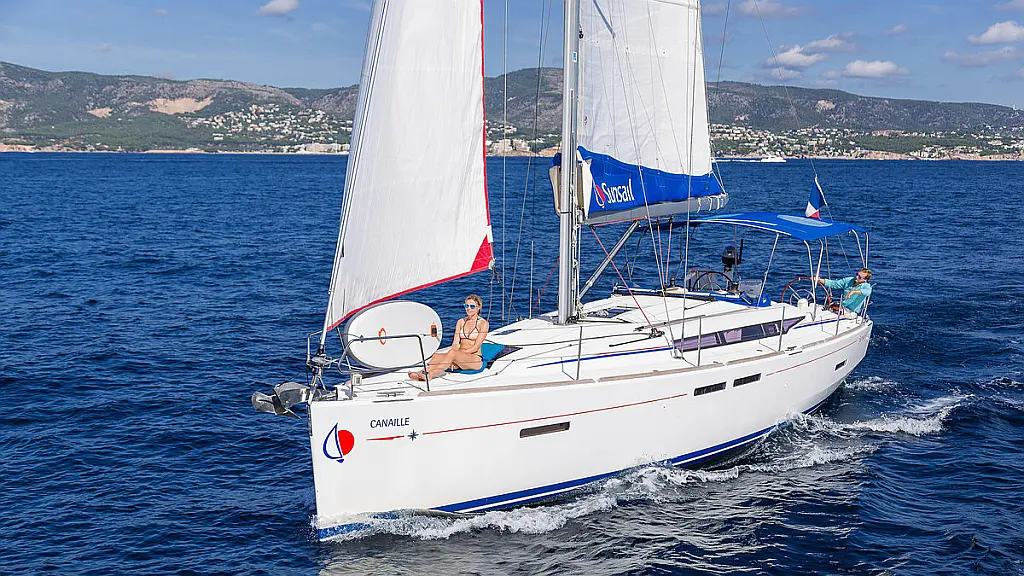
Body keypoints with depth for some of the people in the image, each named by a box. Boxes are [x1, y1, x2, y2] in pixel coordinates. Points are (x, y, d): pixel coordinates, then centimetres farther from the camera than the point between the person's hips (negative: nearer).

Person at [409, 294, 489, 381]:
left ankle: (429, 374, -46)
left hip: (477, 360, -5)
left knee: (452, 353, -35)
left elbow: (476, 347, -7)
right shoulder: (461, 322, 17)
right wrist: (452, 360, -13)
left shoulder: (483, 323, 1)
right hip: (460, 360, 5)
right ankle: (422, 373, -47)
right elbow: (455, 343, 5)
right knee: (437, 355, -25)